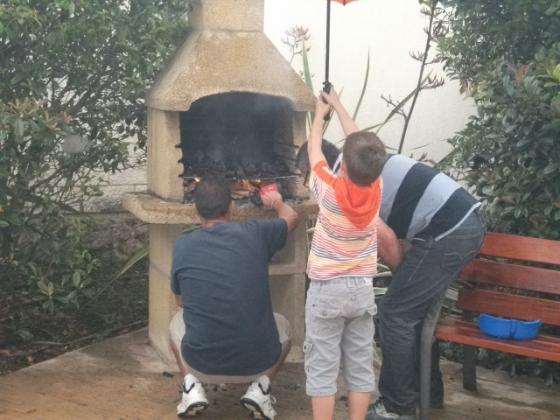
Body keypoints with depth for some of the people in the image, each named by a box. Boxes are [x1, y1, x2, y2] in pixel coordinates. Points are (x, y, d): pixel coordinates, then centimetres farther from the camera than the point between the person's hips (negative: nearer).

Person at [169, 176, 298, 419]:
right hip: (257, 362, 0)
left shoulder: (182, 245, -4)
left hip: (202, 364, 0)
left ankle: (192, 387, 11)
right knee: (282, 325, 33)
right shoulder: (255, 234, -4)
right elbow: (291, 217, 19)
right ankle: (260, 387, 10)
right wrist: (276, 202, 41)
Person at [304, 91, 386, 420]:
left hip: (327, 290, -4)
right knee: (360, 367, 9)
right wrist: (339, 106, 19)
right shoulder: (376, 189, -8)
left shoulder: (330, 191, -17)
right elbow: (362, 146, 7)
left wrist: (320, 114, 18)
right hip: (362, 289, 4)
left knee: (322, 368, 3)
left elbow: (314, 150, 1)